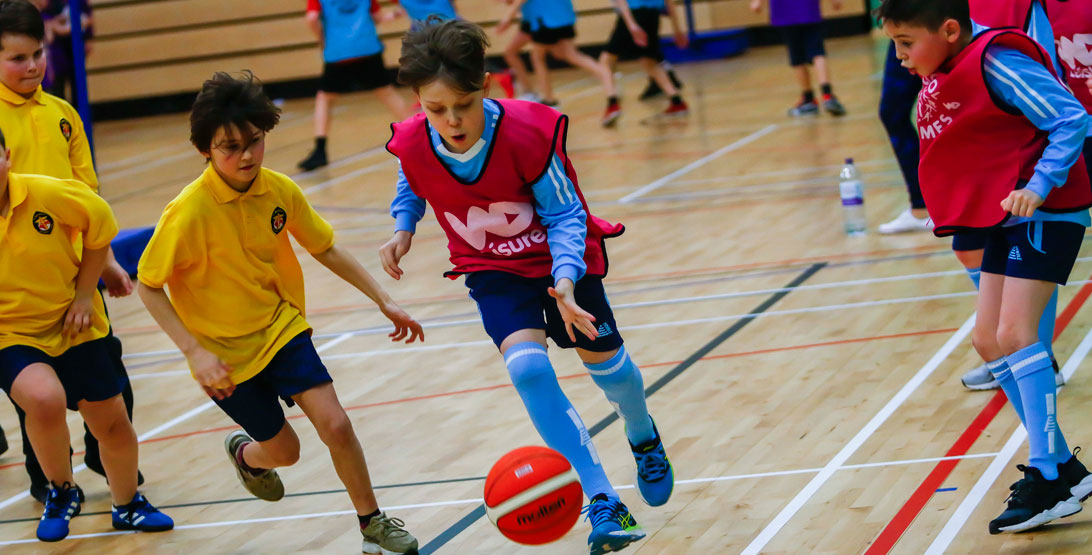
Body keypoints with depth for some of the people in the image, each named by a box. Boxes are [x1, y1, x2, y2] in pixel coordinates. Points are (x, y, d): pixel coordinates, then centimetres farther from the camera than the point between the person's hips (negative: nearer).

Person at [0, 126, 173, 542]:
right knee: (45, 398, -31)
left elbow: (99, 229, -1)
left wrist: (84, 294, -3)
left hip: (73, 326, 2)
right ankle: (61, 492, -3)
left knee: (112, 425, 10)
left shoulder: (49, 194, -18)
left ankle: (127, 505, 40)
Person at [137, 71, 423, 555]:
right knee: (283, 450, 9)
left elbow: (326, 250, 5)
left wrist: (383, 301, 4)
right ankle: (245, 453, 46)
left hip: (281, 328, 3)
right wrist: (195, 352, -22)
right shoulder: (189, 213, -25)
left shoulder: (279, 191, -11)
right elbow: (148, 286, -16)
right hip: (225, 352, -3)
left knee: (336, 426, -11)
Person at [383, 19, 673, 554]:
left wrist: (565, 281, -33)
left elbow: (564, 214, -19)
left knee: (605, 362, 12)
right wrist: (403, 229, -12)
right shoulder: (412, 144, -22)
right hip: (494, 270, 1)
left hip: (559, 257, -1)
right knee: (527, 367, -23)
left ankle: (644, 439, 51)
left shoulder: (529, 133, -31)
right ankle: (604, 504, -20)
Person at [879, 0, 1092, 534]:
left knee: (1015, 334, -18)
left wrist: (1038, 187, -30)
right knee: (989, 339, 9)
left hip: (1045, 214, -10)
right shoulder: (943, 74, 8)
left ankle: (1048, 480, -15)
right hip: (1004, 219, 10)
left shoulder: (994, 61, -20)